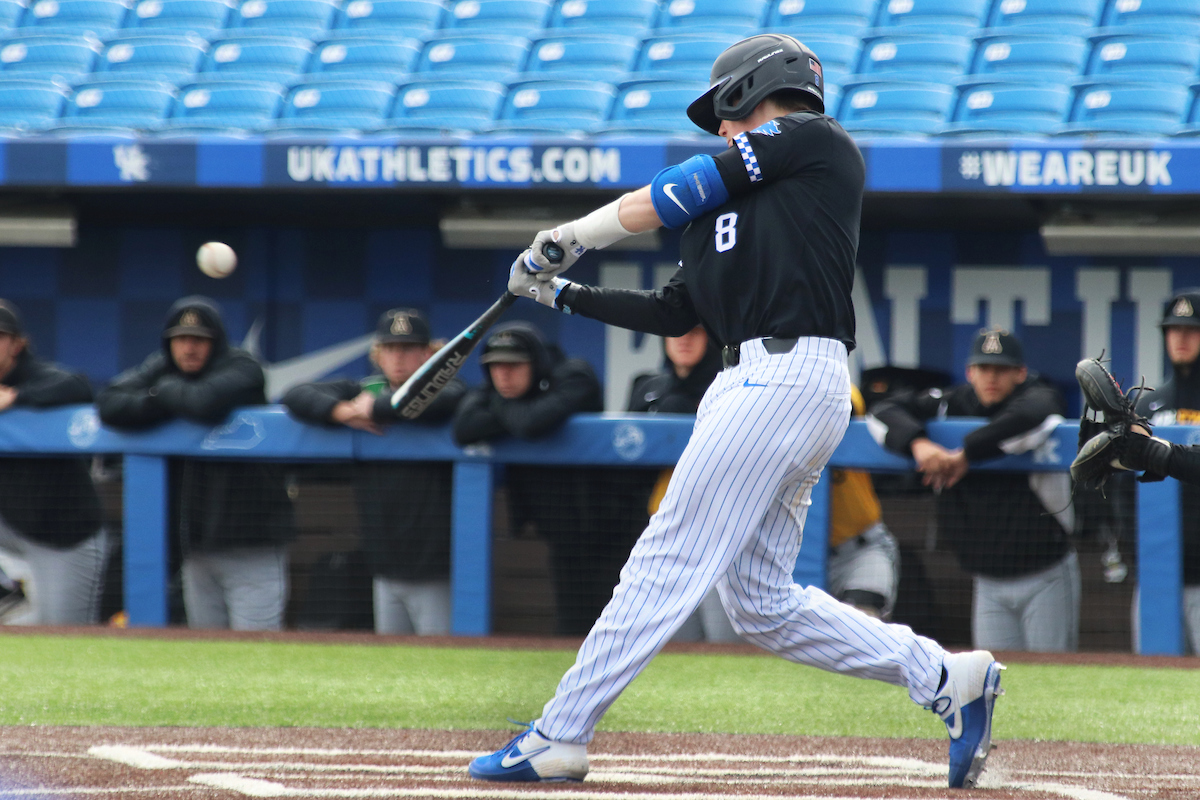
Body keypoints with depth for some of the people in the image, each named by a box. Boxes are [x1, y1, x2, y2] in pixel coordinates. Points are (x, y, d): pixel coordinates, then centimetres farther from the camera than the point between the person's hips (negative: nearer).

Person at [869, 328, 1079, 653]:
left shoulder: (1037, 397, -8)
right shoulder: (955, 404, 4)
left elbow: (1034, 418, -33)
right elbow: (885, 412, -1)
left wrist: (967, 455, -27)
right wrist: (918, 443, -23)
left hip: (1046, 576, -4)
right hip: (988, 581, 4)